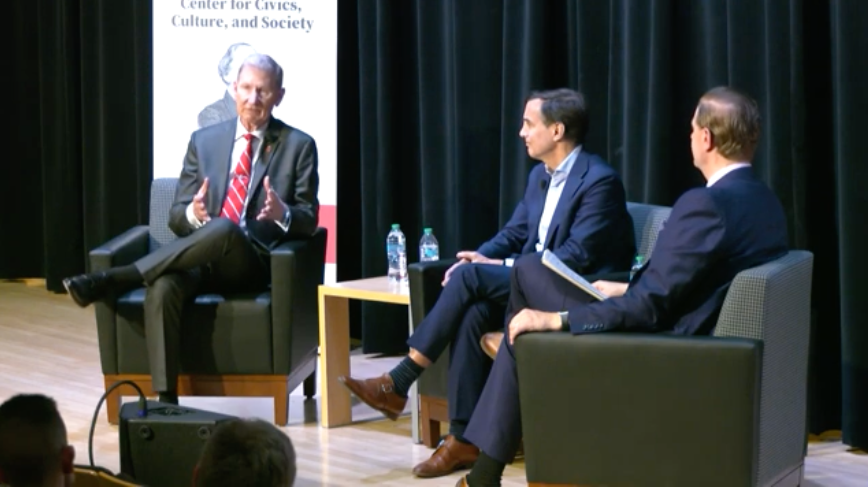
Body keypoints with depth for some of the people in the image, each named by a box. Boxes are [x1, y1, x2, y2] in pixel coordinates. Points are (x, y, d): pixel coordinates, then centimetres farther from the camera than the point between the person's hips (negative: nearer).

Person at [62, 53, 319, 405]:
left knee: (224, 228, -38)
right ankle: (165, 397, -32)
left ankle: (113, 280, -35)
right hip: (201, 258, 2)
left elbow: (308, 220, 3)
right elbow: (176, 217, 12)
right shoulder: (204, 141, 14)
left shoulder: (298, 146, 7)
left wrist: (283, 213, -21)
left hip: (256, 262, -2)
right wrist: (194, 214, -14)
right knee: (162, 287, -33)